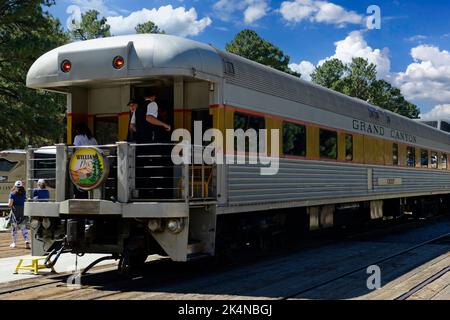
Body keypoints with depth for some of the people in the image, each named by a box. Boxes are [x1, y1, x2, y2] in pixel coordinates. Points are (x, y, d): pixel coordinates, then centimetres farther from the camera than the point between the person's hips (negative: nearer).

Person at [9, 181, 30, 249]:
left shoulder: (12, 194, -7)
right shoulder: (24, 193, 2)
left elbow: (10, 204, -11)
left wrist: (9, 204, 9)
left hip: (15, 212, -2)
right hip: (23, 211, 2)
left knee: (14, 227, 10)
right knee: (23, 227, 7)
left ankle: (14, 243, 17)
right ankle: (27, 241, -8)